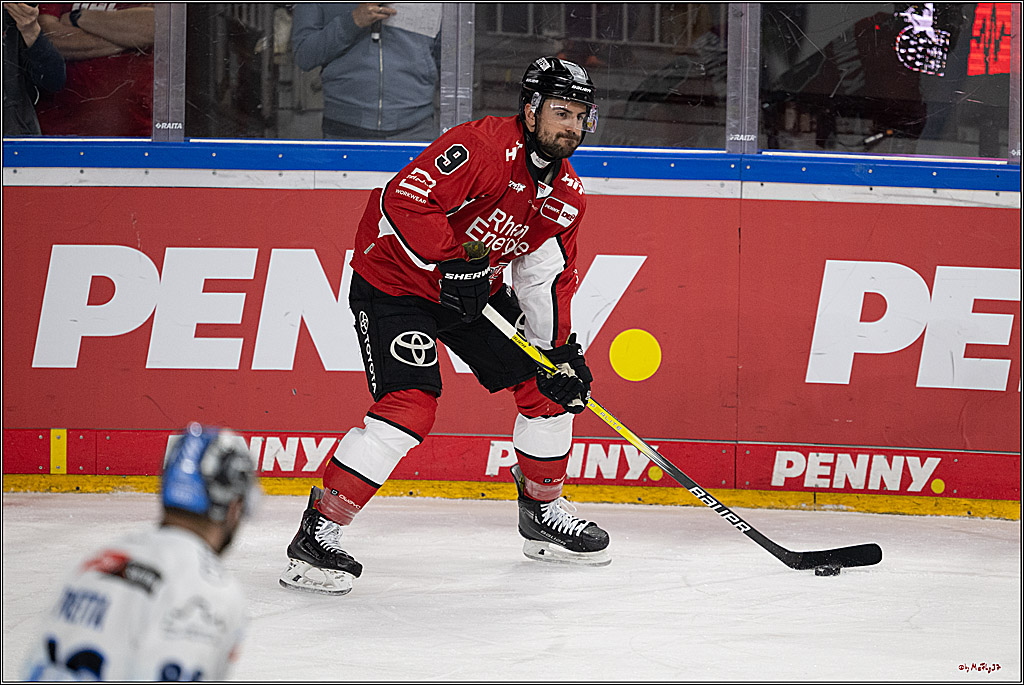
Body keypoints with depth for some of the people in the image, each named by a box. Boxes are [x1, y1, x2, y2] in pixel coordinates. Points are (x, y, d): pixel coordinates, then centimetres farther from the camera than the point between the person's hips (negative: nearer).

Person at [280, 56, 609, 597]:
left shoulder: (567, 195, 0)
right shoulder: (482, 147, -26)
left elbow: (546, 279, 6)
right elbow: (404, 199, -33)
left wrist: (560, 350, -4)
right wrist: (452, 263, -32)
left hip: (477, 287, 9)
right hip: (394, 277, -9)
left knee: (549, 386, 8)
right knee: (410, 407, -23)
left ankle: (543, 511, 29)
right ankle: (318, 535, -17)